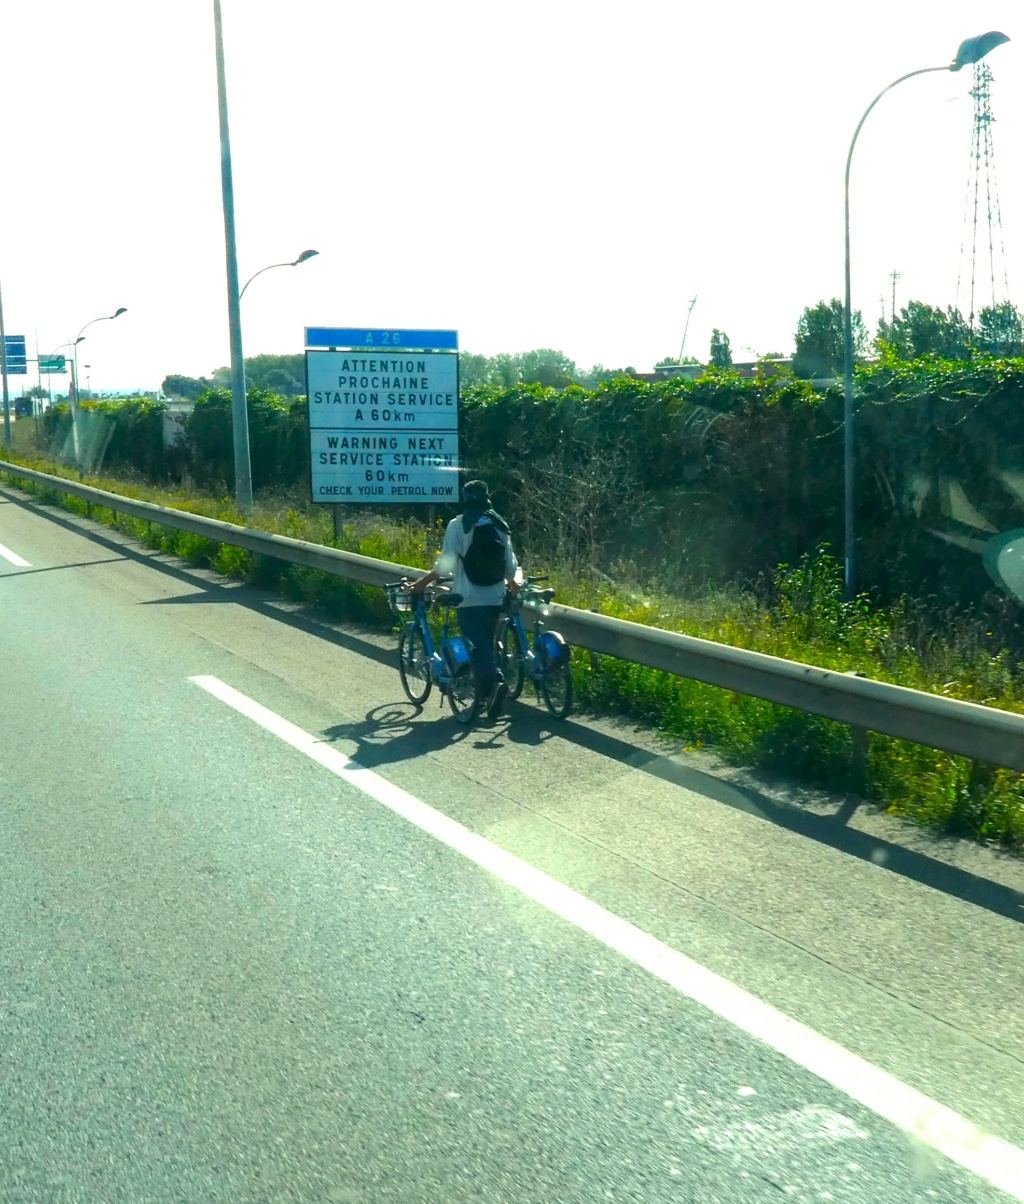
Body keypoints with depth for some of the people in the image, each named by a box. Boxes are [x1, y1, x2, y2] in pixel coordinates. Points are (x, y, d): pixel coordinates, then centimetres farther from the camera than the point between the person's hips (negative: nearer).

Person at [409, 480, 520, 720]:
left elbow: (446, 564, -11)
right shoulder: (499, 525, 6)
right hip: (494, 597, 4)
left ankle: (495, 681, -29)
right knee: (486, 643, 18)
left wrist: (422, 582, -1)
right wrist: (513, 583, 29)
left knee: (478, 646, -5)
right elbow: (510, 565, 8)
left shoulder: (457, 525, -6)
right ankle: (486, 692, 23)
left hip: (469, 598, -4)